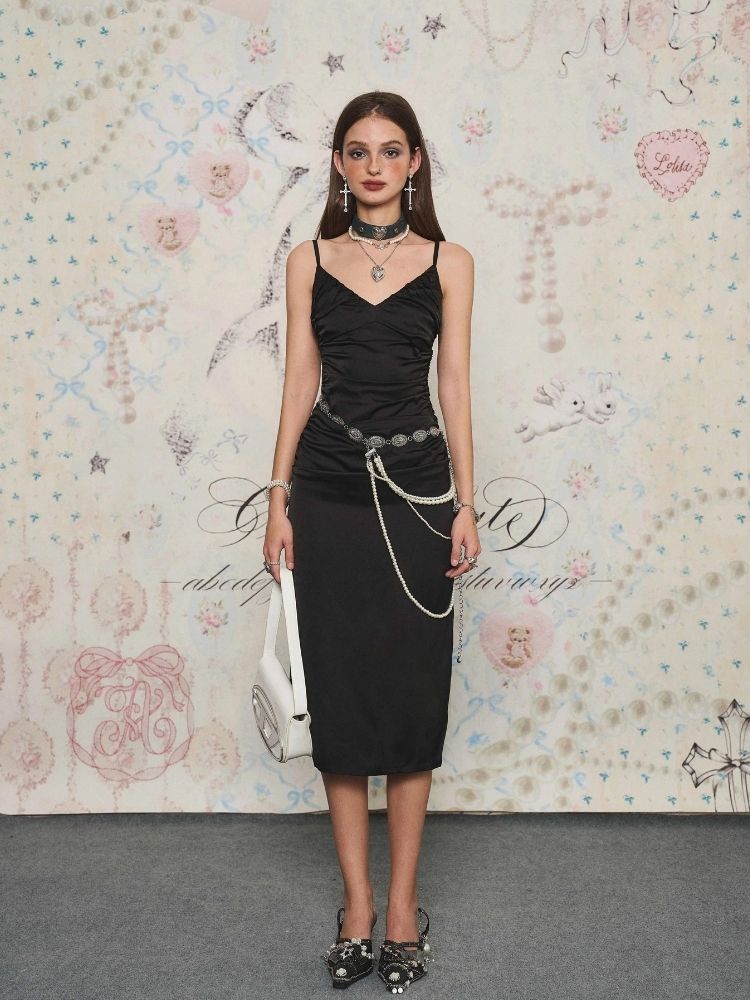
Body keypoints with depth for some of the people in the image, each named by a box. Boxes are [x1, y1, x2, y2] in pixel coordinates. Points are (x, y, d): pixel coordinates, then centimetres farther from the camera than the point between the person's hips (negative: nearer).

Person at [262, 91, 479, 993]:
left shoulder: (448, 263, 5)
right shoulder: (309, 261, 8)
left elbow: (454, 387, 2)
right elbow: (299, 382, 6)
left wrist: (465, 504, -3)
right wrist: (278, 496, 0)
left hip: (415, 486, 0)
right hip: (329, 486, 1)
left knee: (412, 686, 4)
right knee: (339, 685, 4)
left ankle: (402, 899, 17)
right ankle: (357, 902, 16)